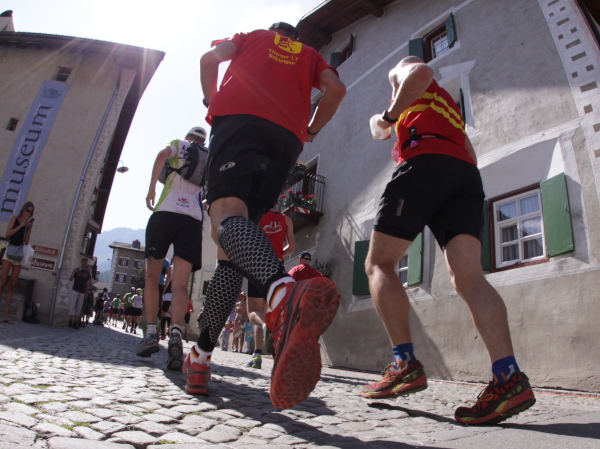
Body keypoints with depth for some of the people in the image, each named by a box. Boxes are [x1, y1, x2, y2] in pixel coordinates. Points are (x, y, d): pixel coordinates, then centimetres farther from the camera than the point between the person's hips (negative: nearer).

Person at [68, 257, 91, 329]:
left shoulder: (87, 273, 10)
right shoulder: (76, 270, 5)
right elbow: (71, 279, 0)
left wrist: (86, 292, 9)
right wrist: (74, 273, -18)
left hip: (82, 292, 2)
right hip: (75, 290, -2)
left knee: (79, 307, 2)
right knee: (72, 305, -7)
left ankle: (76, 322, 2)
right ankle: (70, 320, -6)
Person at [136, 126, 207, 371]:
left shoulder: (179, 144, 17)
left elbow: (163, 155, -6)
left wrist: (151, 189, 0)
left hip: (166, 212, -1)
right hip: (194, 220, 2)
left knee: (152, 276, 10)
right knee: (180, 284, -5)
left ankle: (151, 333, 4)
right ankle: (176, 333, -27)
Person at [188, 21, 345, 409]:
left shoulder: (253, 36, 32)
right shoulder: (309, 55, 34)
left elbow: (210, 59, 15)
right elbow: (336, 89, 14)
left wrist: (214, 104, 30)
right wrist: (309, 132, 25)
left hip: (239, 118, -3)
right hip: (287, 137, 3)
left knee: (226, 215, -28)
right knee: (232, 247, 3)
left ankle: (284, 293, -61)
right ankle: (201, 355, 1)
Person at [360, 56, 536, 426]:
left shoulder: (407, 72, 22)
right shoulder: (449, 105, 40)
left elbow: (422, 72, -4)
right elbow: (469, 155, 34)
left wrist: (389, 116, 2)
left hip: (426, 162, -6)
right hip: (467, 174, 7)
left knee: (379, 264, -4)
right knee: (467, 275, -12)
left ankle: (406, 364, -17)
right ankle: (509, 377, -29)